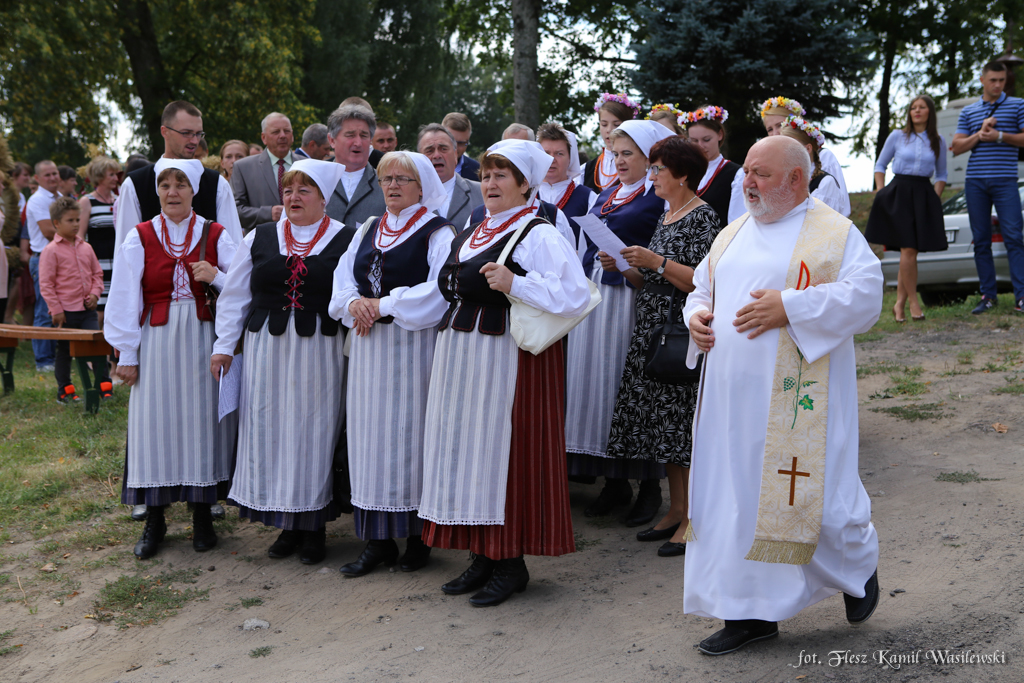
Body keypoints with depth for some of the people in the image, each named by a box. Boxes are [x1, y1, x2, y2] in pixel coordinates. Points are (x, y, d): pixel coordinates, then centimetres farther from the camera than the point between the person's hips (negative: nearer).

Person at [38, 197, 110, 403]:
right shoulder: (51, 250, -6)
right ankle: (65, 390, 19)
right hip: (65, 312, -4)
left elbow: (97, 274, 17)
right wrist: (56, 309, -10)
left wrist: (95, 293, 0)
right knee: (64, 351, 8)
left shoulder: (86, 248, 9)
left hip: (88, 309, 4)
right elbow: (46, 283, -8)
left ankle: (104, 386, 5)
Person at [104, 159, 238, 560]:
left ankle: (202, 516, 14)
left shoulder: (216, 235, 5)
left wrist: (216, 276, -15)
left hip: (203, 339, 0)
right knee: (155, 422, -1)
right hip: (156, 341, 0)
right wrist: (127, 354, 2)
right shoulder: (139, 238, 6)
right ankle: (154, 521, 10)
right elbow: (124, 299, 5)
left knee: (201, 420, 2)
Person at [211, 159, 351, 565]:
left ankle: (314, 527, 14)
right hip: (267, 350, 3)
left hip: (320, 352, -3)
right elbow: (234, 295, 11)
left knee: (314, 433, 2)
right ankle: (289, 526, 16)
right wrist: (224, 345, 7)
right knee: (270, 433, 4)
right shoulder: (259, 238, 10)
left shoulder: (345, 240, 1)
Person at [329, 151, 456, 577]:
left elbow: (439, 291, -16)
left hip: (414, 347, -6)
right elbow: (343, 277, 13)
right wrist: (353, 303, -8)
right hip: (370, 347, 6)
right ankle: (378, 540, 11)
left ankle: (418, 537, 9)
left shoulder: (437, 233, -4)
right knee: (372, 436, 5)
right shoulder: (368, 231, 17)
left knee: (410, 432, -3)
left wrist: (384, 305, -16)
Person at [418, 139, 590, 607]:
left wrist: (515, 285, -23)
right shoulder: (469, 236, 18)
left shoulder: (539, 236, -7)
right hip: (460, 358, 8)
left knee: (503, 449, -5)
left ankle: (511, 564, 6)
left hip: (508, 358, -8)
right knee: (467, 449, 9)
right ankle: (484, 556, 19)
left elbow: (576, 297, -18)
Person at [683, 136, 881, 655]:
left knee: (812, 496, -1)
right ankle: (751, 611, 16)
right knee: (735, 495, 5)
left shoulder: (834, 233, -2)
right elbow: (703, 289, 25)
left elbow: (865, 295, -13)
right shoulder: (733, 235, 17)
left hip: (796, 397, -6)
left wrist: (790, 307, -21)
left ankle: (858, 562, 31)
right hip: (732, 396, 6)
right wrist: (697, 314, 1)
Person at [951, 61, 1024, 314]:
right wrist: (980, 133, -6)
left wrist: (1000, 136, -12)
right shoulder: (968, 112, 14)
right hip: (975, 182, 3)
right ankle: (988, 295, 9)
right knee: (981, 240, 4)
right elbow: (957, 147, 9)